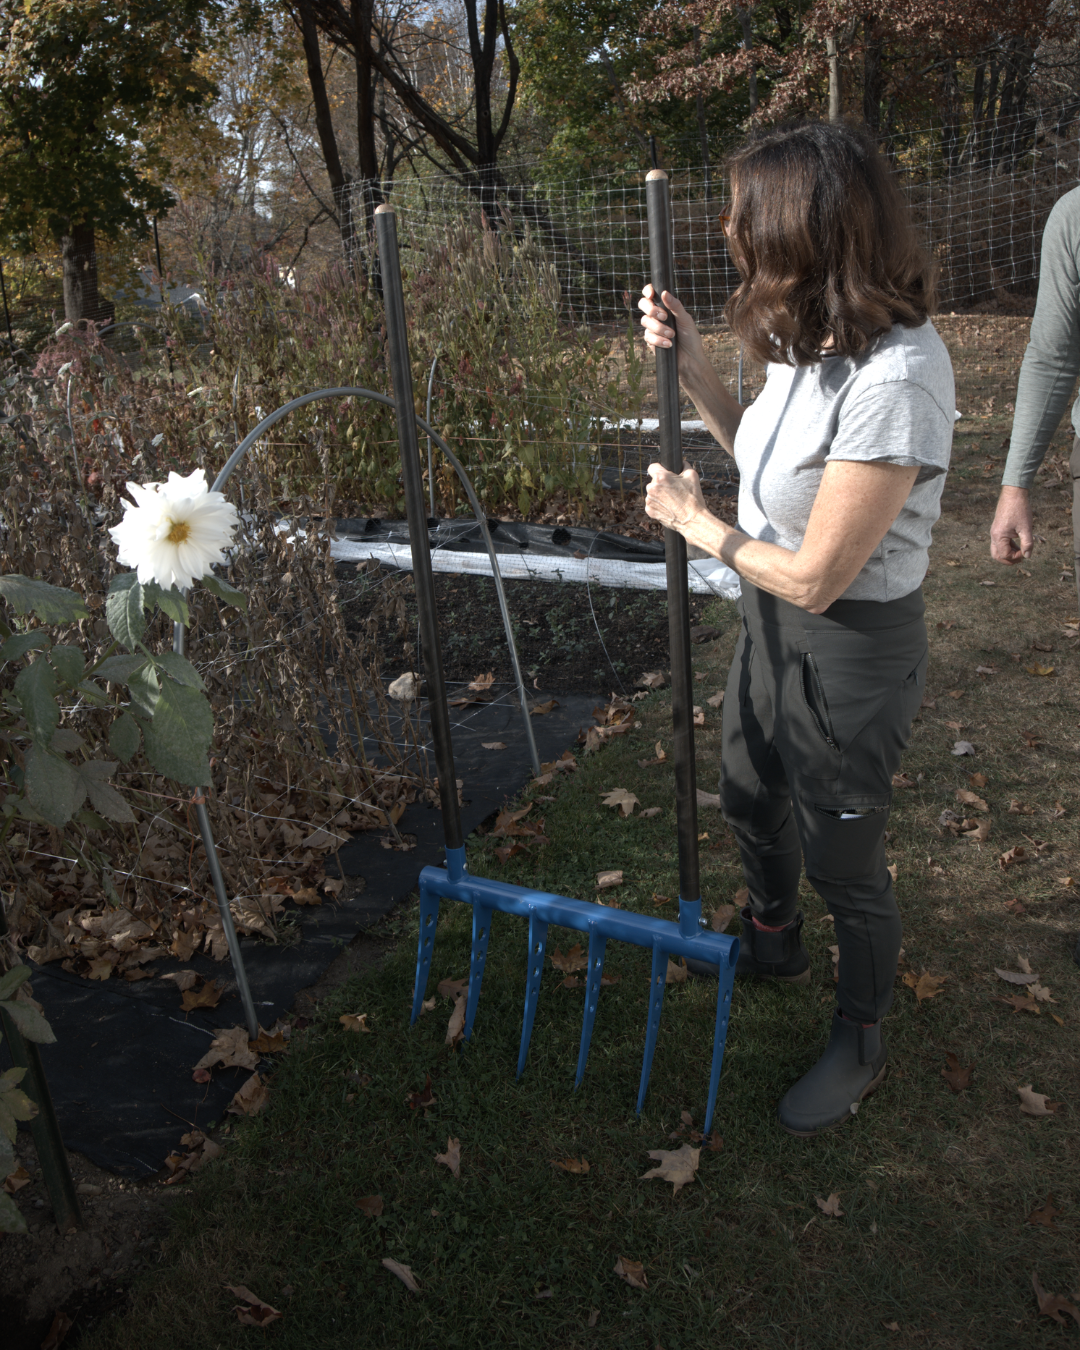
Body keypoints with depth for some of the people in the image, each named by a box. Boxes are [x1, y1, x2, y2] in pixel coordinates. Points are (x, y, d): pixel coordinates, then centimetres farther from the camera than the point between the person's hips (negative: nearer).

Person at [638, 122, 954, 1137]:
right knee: (748, 796, 28)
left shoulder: (896, 378, -31)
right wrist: (690, 366, 0)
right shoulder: (809, 342, -4)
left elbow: (815, 577, -29)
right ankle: (774, 942, 58)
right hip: (770, 620, 9)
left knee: (842, 860, 12)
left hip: (849, 651, -9)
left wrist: (694, 524, -14)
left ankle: (860, 1041, 40)